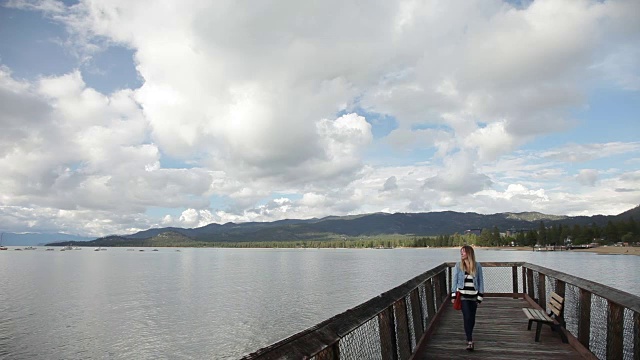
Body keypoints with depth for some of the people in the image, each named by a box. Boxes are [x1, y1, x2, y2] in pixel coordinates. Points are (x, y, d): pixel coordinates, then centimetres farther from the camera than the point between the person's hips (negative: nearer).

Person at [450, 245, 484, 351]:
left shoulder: (477, 266, -2)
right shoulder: (458, 265, -2)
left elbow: (480, 281, 3)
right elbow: (454, 280, 2)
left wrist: (480, 297, 0)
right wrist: (453, 295, 0)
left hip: (473, 296, 1)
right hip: (463, 296, -1)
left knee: (472, 318, 10)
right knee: (467, 317, -8)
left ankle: (469, 337, 31)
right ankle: (470, 341, -2)